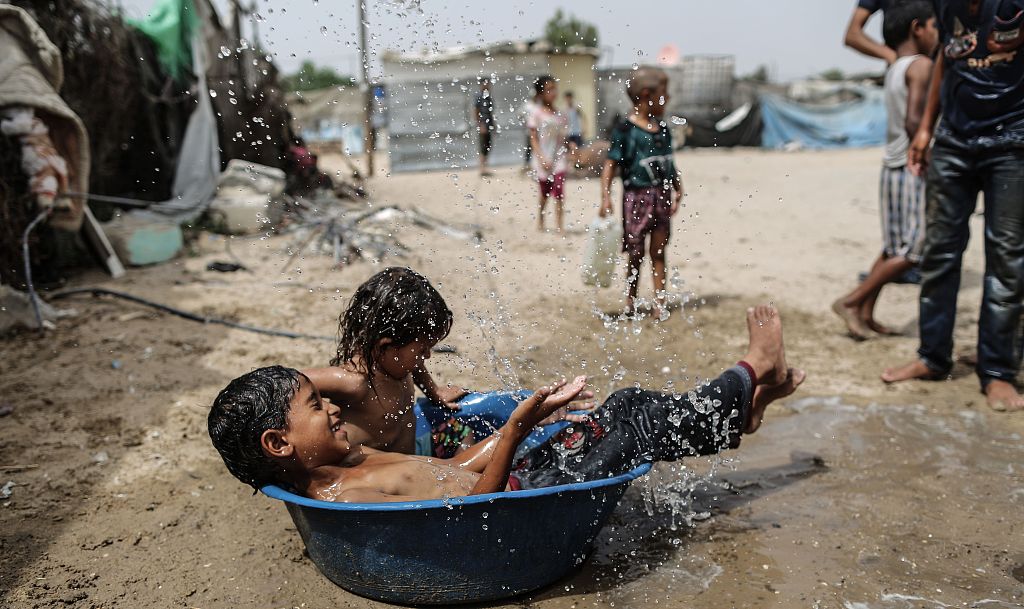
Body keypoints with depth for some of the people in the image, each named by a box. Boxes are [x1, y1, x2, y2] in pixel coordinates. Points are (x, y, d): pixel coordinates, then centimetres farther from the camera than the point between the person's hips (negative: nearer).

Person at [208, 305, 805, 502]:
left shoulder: (346, 460, 7)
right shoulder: (343, 497, -24)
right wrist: (517, 428, -27)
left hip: (517, 474, 9)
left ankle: (740, 406, 29)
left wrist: (534, 411, 9)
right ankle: (751, 374, 20)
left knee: (625, 406, 9)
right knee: (639, 429, -4)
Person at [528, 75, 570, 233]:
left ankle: (559, 225, -7)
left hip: (559, 158, 2)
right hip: (543, 159, -2)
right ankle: (540, 219, 37)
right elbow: (534, 139, -7)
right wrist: (542, 158, -16)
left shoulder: (559, 114, 4)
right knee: (545, 193, 13)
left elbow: (563, 138, 9)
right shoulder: (536, 113, -6)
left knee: (559, 193, -10)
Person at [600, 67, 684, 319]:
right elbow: (610, 164, -13)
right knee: (636, 254, 4)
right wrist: (606, 196, -21)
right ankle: (630, 303, 21)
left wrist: (678, 188, 14)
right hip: (636, 196, -5)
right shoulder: (626, 130, -11)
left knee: (658, 253, 8)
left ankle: (659, 303, 14)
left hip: (662, 196, 5)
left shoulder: (663, 128, 9)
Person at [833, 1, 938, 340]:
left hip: (893, 168, 9)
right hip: (911, 169, -9)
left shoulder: (894, 69, 16)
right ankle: (851, 302, -3)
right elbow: (913, 121, -20)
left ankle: (866, 314, 14)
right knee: (913, 252, -6)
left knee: (893, 248, 13)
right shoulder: (921, 65, -10)